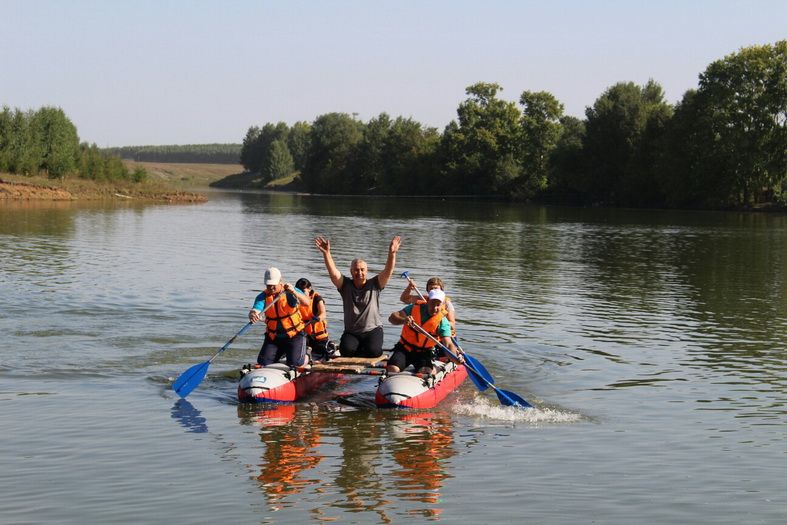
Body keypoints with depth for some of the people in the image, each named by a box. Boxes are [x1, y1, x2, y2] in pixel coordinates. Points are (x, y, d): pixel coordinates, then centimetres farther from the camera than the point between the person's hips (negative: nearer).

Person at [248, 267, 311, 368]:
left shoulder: (290, 291, -10)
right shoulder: (263, 297, -5)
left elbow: (306, 302, -26)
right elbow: (255, 310, -23)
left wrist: (294, 292, -45)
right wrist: (252, 315, -48)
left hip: (294, 335, -3)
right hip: (273, 336, 3)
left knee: (294, 363, -14)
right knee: (263, 363, -2)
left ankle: (306, 357, 23)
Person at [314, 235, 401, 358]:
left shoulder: (374, 285, 2)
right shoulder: (346, 285, 3)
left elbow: (388, 271, -12)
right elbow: (333, 273, -12)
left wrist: (392, 253, -29)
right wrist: (326, 253, -26)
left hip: (372, 330, 0)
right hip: (351, 332, 0)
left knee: (374, 351, -28)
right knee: (346, 350, -29)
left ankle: (358, 352, 10)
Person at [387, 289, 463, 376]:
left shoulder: (442, 322, -11)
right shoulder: (414, 309, -7)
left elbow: (448, 344, -21)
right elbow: (392, 318, -12)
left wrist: (456, 357, -43)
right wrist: (403, 320, -36)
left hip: (424, 353, -1)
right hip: (404, 348, 1)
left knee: (427, 373, -28)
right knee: (392, 370, -23)